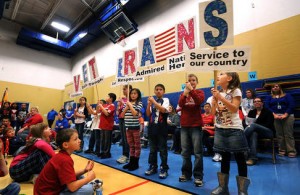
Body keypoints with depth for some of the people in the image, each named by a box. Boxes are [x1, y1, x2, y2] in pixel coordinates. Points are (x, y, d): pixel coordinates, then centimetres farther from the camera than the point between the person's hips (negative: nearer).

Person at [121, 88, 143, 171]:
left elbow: (135, 113, -19)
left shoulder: (139, 103, -4)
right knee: (131, 145, 15)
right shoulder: (126, 103, 11)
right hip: (128, 127, 5)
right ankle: (131, 162, 26)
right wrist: (126, 107, -5)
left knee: (137, 145, 5)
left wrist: (130, 105, -9)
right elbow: (122, 115, 6)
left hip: (136, 127, -5)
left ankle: (136, 163, 15)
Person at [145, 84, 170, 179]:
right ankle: (153, 167, 27)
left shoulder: (165, 100, -1)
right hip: (152, 127, 4)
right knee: (152, 149, 13)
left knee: (162, 149, 3)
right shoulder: (152, 101, 10)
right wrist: (149, 104, -8)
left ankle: (164, 169, 16)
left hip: (161, 128, -4)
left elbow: (163, 110, -19)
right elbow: (148, 114, 6)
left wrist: (153, 101, -17)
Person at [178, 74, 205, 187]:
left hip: (196, 125, -3)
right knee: (185, 152, 11)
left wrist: (191, 90, -24)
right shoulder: (183, 93, 11)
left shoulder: (199, 92, 3)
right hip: (184, 125, 3)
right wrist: (185, 93, -21)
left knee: (197, 152, 1)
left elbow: (199, 101, -19)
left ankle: (198, 176, 12)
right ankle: (186, 173, 25)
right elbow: (180, 104, -8)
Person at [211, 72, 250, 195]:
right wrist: (214, 99, -7)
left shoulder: (235, 91, -3)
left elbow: (234, 109, -16)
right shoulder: (218, 93, 10)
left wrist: (221, 97, -18)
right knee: (224, 157, 12)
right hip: (220, 129, 5)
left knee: (239, 157, 4)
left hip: (234, 129, -4)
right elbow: (213, 113, 5)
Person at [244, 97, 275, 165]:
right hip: (255, 131, 3)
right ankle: (252, 158, -46)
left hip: (268, 132, -2)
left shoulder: (267, 112, 6)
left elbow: (269, 124, -6)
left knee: (253, 125, -34)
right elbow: (247, 121, 8)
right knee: (253, 134, -37)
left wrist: (252, 124, -19)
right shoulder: (251, 112, 17)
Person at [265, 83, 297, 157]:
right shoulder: (269, 97, 18)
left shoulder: (287, 95, 15)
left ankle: (291, 151, -4)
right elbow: (267, 106, 4)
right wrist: (274, 114, -11)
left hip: (287, 116, -1)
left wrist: (285, 114, -12)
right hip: (275, 117, 1)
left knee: (288, 134, -7)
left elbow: (292, 105, 1)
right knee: (279, 135, -2)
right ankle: (282, 150, 3)